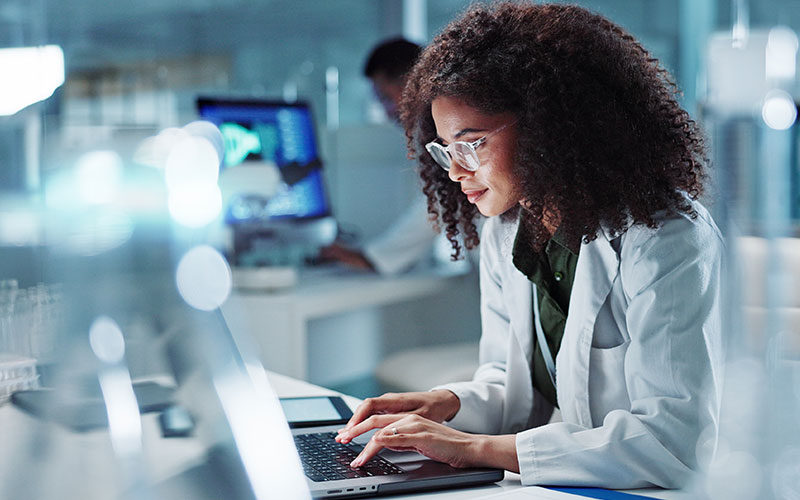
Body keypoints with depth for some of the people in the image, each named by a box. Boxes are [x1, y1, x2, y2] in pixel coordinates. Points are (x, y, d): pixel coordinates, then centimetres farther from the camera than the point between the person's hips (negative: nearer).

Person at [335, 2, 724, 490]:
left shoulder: (667, 239, -18)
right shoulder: (504, 234, 5)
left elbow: (675, 444, -24)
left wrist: (477, 448, -26)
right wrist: (449, 404, -8)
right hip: (569, 488, 6)